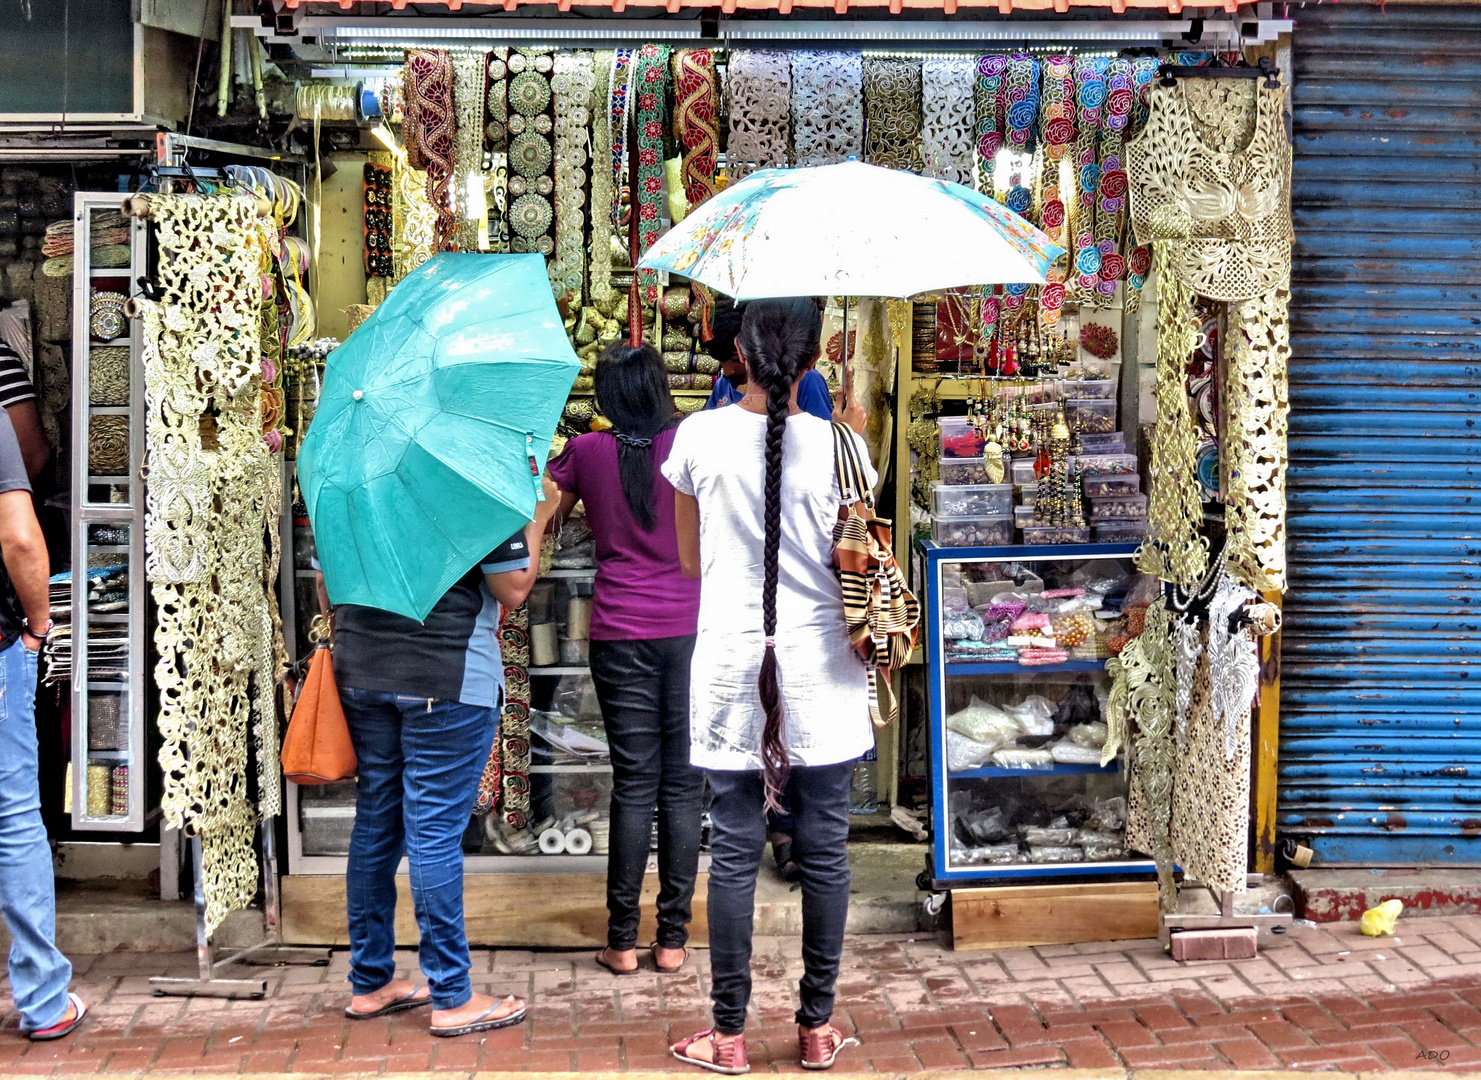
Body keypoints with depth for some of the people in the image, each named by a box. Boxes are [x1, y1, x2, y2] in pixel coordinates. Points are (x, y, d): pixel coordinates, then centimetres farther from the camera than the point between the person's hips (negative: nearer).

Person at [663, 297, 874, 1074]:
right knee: (823, 852, 9)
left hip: (730, 666, 0)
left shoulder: (700, 437, -4)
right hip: (820, 669, 0)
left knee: (733, 852, 6)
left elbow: (691, 559, 7)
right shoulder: (841, 446, -6)